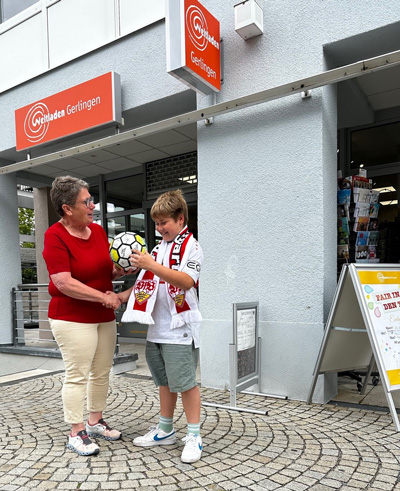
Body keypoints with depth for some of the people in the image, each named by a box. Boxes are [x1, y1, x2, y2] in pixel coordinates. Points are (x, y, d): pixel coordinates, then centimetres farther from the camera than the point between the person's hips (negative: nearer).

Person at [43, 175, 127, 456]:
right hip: (73, 319, -7)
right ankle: (76, 433, 15)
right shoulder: (55, 236, -14)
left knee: (102, 372, 14)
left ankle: (96, 422, 30)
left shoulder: (98, 230, 6)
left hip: (104, 317, 7)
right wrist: (103, 297, -18)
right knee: (77, 376, 0)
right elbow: (64, 283, -22)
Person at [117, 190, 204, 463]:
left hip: (180, 328, -7)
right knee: (164, 381, 17)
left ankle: (194, 436, 12)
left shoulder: (191, 247, -7)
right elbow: (149, 284, 20)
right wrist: (124, 296, 6)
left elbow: (186, 281, -23)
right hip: (157, 327, 8)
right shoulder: (158, 248, 15)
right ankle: (165, 430, 30)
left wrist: (152, 265, -28)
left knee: (185, 381, -2)